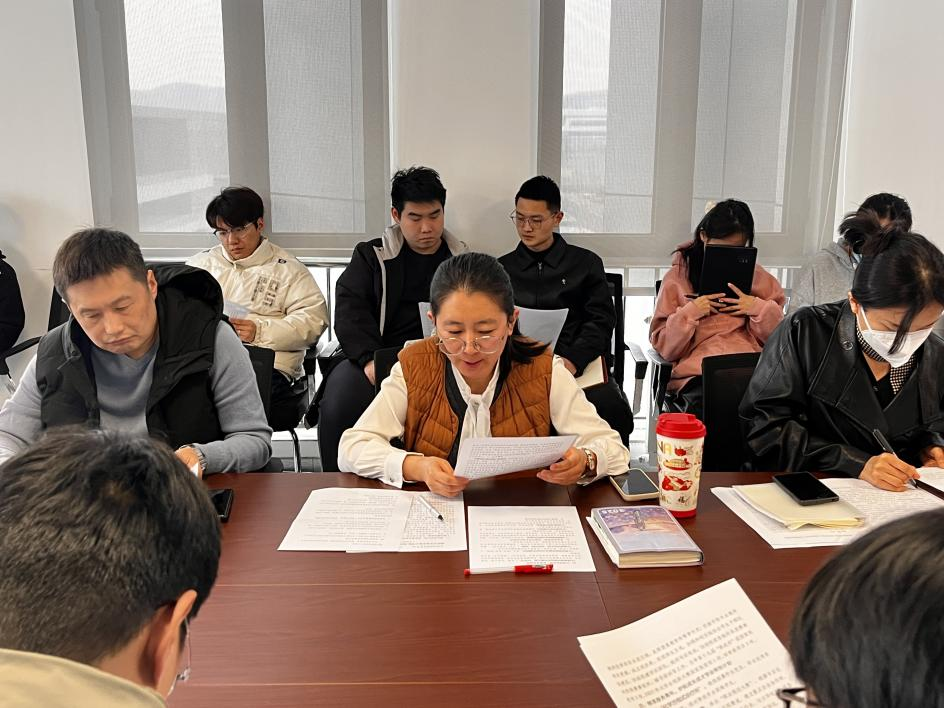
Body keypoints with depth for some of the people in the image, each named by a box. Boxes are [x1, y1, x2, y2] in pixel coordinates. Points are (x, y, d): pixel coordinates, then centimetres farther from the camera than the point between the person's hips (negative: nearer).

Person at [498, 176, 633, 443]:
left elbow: (601, 319, 4)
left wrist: (573, 360, -14)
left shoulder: (586, 263, 13)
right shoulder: (502, 268, 18)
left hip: (581, 365, 0)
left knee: (614, 411, -32)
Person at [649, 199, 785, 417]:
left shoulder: (757, 276, 19)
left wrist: (759, 309, -1)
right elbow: (664, 347, 8)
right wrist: (689, 313, -7)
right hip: (698, 373, -2)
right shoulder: (678, 277, 12)